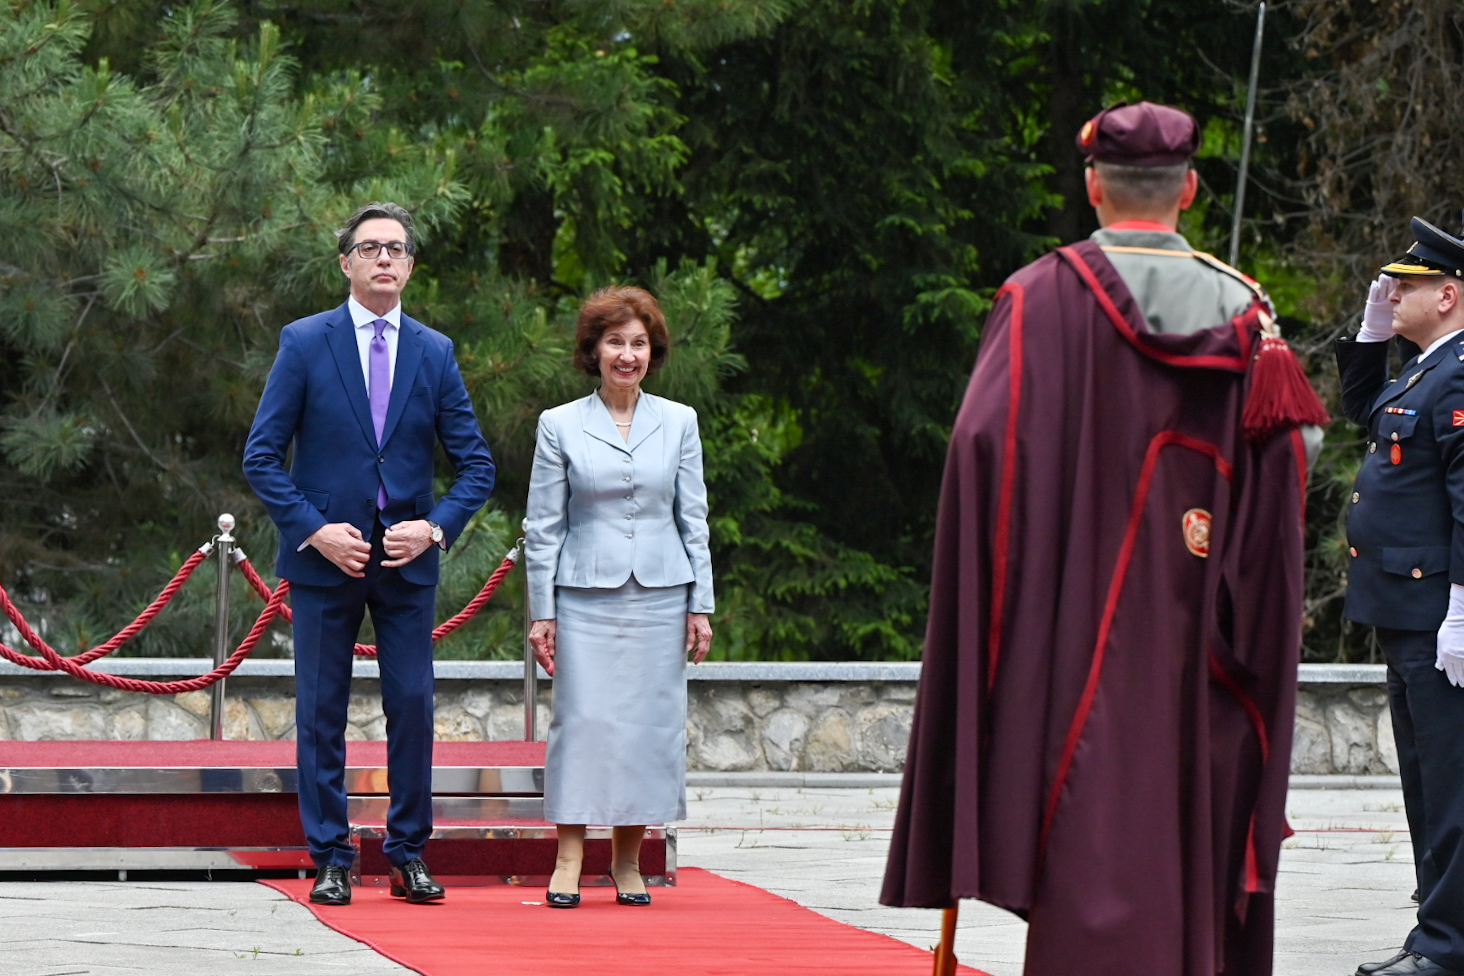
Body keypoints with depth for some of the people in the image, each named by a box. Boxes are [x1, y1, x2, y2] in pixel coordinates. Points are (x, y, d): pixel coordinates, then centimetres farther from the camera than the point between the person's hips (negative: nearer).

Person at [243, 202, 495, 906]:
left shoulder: (435, 353, 6)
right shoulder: (305, 343, -1)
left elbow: (476, 465, 8)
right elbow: (261, 455, -2)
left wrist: (434, 528, -9)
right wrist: (313, 530, -13)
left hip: (407, 558, 2)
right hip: (325, 556, -2)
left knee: (413, 706, 0)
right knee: (321, 712, 2)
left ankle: (408, 856, 10)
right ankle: (330, 860, 8)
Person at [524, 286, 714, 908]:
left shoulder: (679, 423, 8)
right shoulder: (560, 426, 3)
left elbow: (694, 520, 10)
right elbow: (543, 526, 3)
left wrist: (700, 606, 5)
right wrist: (542, 613, -1)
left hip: (660, 599, 2)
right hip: (586, 598, -2)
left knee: (650, 725, 0)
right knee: (581, 720, -7)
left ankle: (627, 861, 9)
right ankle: (569, 862, -4)